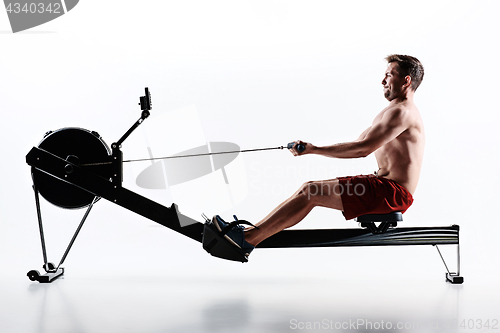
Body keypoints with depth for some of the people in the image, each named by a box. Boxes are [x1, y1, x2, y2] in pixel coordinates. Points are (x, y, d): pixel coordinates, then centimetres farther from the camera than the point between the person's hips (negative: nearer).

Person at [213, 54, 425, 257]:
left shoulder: (403, 111, -13)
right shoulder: (389, 112, 21)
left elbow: (363, 149, -22)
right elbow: (358, 148, 20)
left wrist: (315, 150, -18)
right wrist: (311, 148, 8)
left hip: (392, 193, -10)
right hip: (382, 184, 10)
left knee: (311, 193, -17)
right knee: (309, 189, 2)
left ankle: (247, 240, -16)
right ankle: (252, 231, -1)